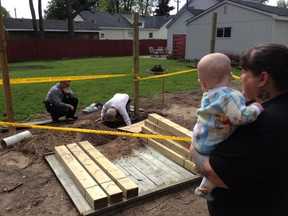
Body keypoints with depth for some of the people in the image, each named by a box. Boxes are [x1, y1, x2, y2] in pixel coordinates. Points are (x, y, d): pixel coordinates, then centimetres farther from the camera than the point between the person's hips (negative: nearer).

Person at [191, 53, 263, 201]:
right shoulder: (230, 96, -27)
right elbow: (241, 117, -36)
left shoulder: (208, 95, 1)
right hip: (209, 146, -9)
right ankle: (205, 188, 15)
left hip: (199, 139, 9)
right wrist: (256, 108, -19)